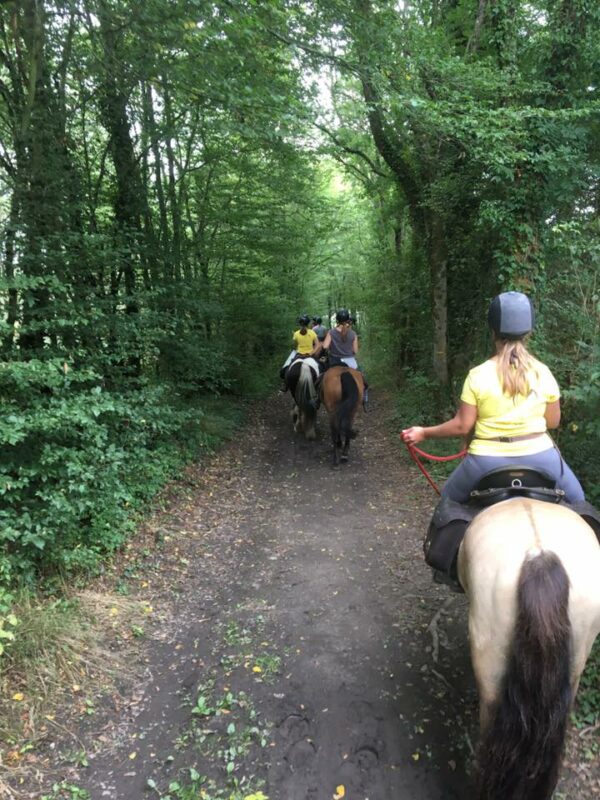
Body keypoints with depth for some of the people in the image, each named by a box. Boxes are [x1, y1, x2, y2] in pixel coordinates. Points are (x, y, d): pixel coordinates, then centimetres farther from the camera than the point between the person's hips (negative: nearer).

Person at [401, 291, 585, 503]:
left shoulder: (478, 374, -9)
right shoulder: (543, 372, -2)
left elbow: (462, 426, -7)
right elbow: (553, 421, 6)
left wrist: (424, 433, 6)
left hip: (488, 461, -1)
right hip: (538, 456, 2)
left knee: (448, 503, 22)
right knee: (576, 503, 27)